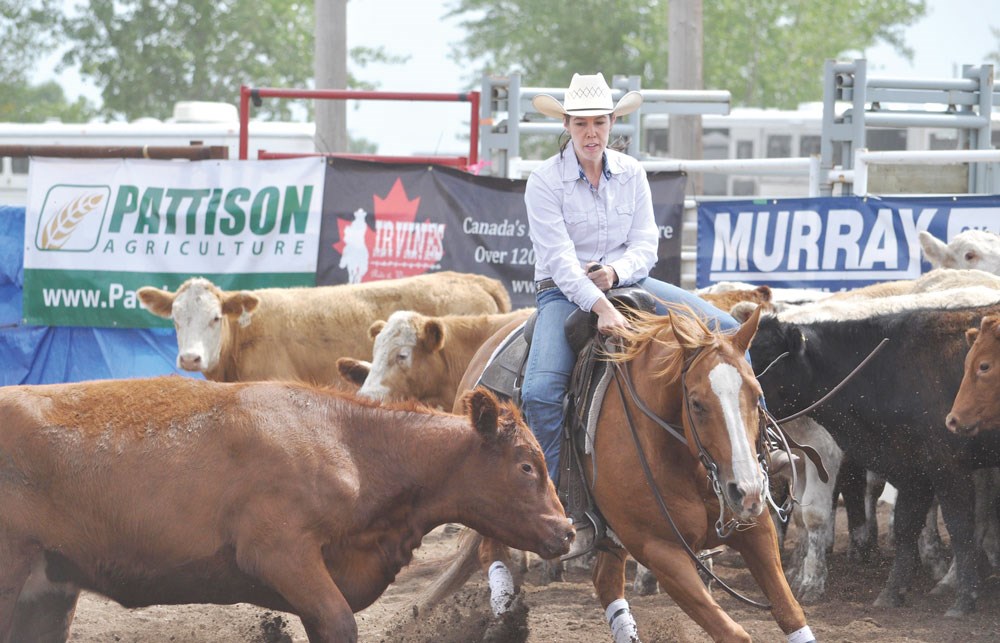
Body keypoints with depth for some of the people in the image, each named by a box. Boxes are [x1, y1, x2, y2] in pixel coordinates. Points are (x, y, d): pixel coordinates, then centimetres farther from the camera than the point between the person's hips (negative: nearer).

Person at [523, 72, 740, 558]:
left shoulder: (631, 174, 5)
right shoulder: (545, 181, -9)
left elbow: (646, 245, 4)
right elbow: (560, 258, -17)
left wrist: (615, 272, -18)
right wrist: (599, 307, -31)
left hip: (628, 283, 4)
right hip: (565, 293, -4)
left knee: (726, 330, -12)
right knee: (539, 392, -30)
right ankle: (570, 512, -23)